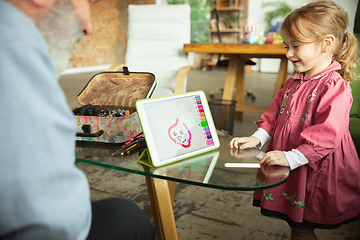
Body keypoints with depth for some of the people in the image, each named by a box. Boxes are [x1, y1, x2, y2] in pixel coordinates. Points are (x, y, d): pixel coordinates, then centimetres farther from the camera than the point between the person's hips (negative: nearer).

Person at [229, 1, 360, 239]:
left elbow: (328, 134, -27)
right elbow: (274, 115, 14)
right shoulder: (293, 83, 8)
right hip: (291, 171, 8)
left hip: (314, 172, -7)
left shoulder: (335, 88, -19)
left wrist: (291, 157, -30)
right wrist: (257, 138, 2)